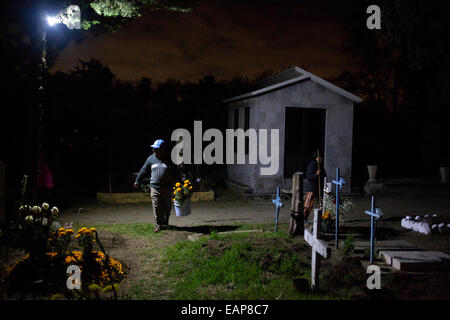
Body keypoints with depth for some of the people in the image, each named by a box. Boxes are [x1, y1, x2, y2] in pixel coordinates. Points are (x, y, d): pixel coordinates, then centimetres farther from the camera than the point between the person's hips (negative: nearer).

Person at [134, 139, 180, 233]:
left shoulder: (169, 159, 0)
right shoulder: (151, 158, 2)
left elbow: (176, 174, 5)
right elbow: (143, 170, 10)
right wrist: (137, 181, 12)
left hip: (167, 188, 0)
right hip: (154, 187, 0)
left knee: (167, 207, 9)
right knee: (157, 207, -2)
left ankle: (165, 223, 27)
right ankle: (158, 224, 9)